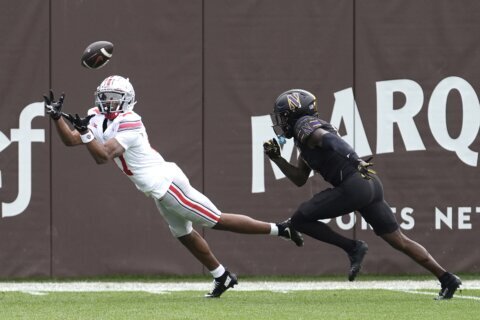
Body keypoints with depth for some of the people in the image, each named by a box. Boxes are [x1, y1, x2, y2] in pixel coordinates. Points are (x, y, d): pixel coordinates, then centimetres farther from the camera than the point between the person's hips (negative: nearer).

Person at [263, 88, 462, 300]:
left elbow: (327, 139, -22)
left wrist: (355, 161, -38)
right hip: (371, 186, 10)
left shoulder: (304, 125, -1)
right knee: (399, 241, 12)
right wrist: (276, 157, 27)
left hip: (354, 185, -10)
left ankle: (353, 248, -5)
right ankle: (447, 279, 9)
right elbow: (300, 179, 34)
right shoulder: (304, 140, 28)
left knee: (300, 219, -4)